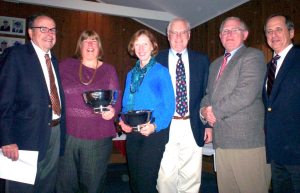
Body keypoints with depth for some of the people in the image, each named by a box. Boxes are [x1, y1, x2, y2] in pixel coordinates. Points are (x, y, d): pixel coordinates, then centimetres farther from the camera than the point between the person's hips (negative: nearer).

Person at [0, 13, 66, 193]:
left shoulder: (53, 60, 13)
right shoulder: (15, 55, -8)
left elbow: (57, 96, 12)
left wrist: (61, 129, 4)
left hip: (55, 133, 6)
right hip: (28, 135, -6)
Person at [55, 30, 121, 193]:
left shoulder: (109, 70, 9)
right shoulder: (66, 65, 8)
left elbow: (116, 99, 5)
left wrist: (113, 111, -15)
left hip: (98, 136, 0)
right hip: (68, 133, 0)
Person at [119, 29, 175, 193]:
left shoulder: (161, 71, -3)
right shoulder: (131, 74, 14)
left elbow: (169, 105, -8)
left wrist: (155, 126, -21)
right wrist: (123, 121, -2)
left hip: (154, 132, -5)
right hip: (132, 132, 5)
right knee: (134, 180, 14)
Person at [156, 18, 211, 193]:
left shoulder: (202, 60, 9)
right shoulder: (157, 60, 4)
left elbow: (208, 94, 9)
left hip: (192, 128, 2)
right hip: (165, 127, -1)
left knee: (191, 177, 8)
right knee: (165, 177, 2)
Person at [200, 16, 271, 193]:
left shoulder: (253, 56, -4)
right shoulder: (215, 64, 21)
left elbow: (246, 94, -17)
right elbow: (208, 94, 23)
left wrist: (216, 111, -9)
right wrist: (205, 110, 1)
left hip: (247, 140, -7)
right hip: (221, 140, 7)